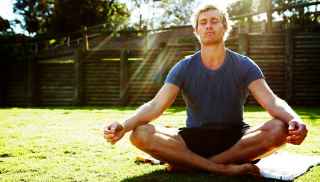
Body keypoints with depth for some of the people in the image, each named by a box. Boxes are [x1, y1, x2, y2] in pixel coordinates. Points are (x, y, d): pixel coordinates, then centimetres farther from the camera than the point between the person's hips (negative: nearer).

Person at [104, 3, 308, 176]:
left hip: (236, 138, 0)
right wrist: (124, 125, -35)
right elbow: (156, 105, -14)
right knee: (140, 134, -26)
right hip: (194, 138, 0)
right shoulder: (184, 68, -3)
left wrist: (295, 120, -41)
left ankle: (189, 163, -27)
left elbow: (272, 101, -17)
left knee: (279, 129, -32)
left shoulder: (244, 66, -4)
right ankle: (223, 168, -31)